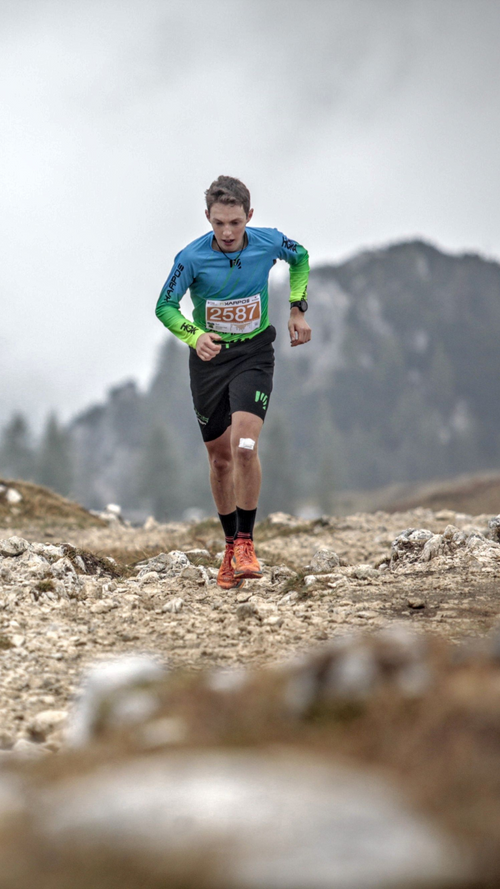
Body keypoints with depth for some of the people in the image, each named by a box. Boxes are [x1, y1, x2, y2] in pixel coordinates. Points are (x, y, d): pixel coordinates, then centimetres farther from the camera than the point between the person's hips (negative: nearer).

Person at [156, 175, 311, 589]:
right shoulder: (192, 257, -16)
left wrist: (297, 310, 6)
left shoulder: (270, 243, -12)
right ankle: (231, 546, 25)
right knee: (220, 457, 8)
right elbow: (165, 306, -10)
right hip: (209, 357, 1)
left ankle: (246, 543, -10)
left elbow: (300, 257, 11)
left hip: (254, 355, -1)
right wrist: (195, 335, -28)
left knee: (245, 446, -22)